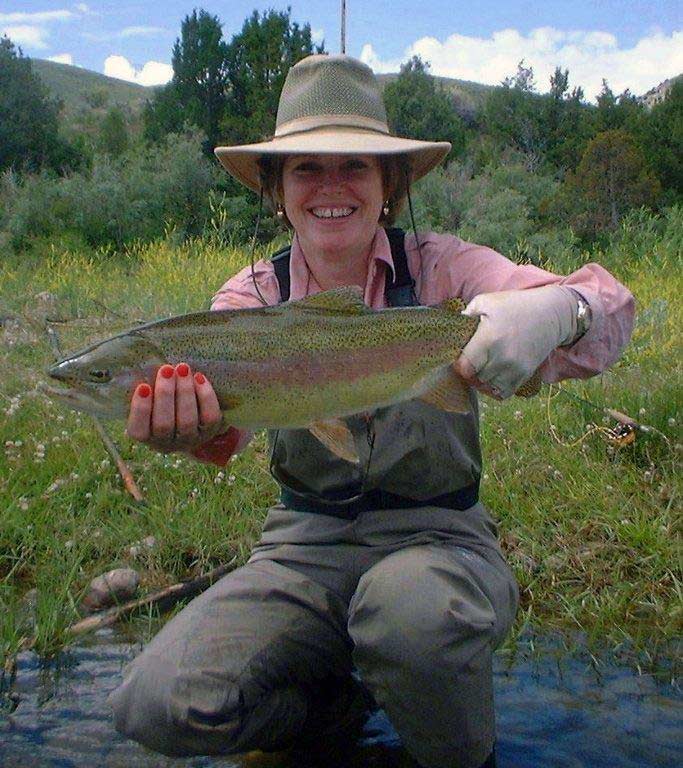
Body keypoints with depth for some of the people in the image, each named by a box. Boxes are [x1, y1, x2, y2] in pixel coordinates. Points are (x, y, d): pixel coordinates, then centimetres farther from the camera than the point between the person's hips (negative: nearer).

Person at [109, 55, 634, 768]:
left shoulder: (440, 267, -5)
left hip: (438, 534, -2)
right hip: (303, 542, 3)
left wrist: (555, 311, -45)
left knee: (409, 607, -37)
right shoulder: (256, 294, 1)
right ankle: (342, 696, 12)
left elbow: (610, 305, -20)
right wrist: (188, 421, -46)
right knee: (156, 704, -18)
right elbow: (227, 388, -21)